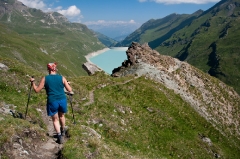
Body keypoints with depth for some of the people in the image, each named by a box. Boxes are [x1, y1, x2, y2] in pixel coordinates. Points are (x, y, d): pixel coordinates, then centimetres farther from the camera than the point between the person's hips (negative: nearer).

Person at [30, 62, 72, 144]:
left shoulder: (45, 79, -1)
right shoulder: (62, 78, 1)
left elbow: (37, 90, 3)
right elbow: (70, 90, 1)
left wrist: (33, 82, 19)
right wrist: (67, 84, 22)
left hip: (52, 102, -2)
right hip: (62, 100, 2)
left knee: (55, 119, 15)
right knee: (61, 116, 27)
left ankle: (59, 135, 6)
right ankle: (63, 131, 46)